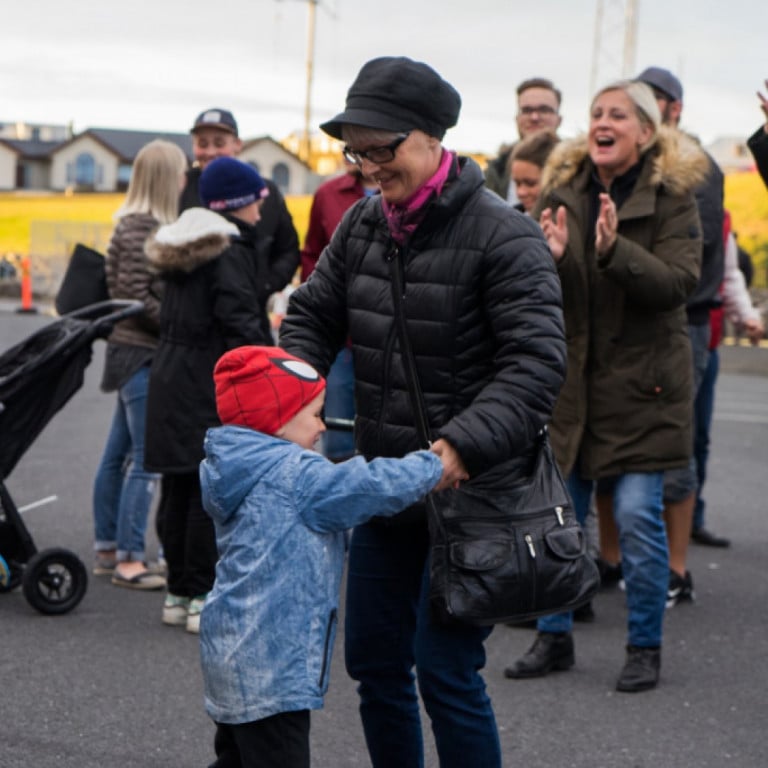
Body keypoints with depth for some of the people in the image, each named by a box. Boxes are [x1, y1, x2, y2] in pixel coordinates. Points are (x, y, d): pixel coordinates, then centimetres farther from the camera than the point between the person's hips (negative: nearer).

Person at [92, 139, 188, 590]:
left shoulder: (143, 225, 13)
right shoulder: (141, 228, -15)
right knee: (146, 458, -7)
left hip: (134, 351, 10)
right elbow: (134, 294, -19)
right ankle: (128, 558, -4)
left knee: (119, 453, 14)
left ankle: (108, 548, 23)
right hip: (142, 353, -10)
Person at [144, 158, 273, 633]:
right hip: (210, 386, -9)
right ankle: (203, 599, -2)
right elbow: (240, 323, -19)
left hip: (171, 377, 9)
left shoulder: (183, 250, 14)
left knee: (179, 491, 13)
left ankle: (178, 594, 20)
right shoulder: (231, 251, -13)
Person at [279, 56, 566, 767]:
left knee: (445, 674, -6)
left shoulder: (502, 235, -15)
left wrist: (466, 445, -33)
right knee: (373, 661, 15)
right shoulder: (361, 224, 6)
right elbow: (312, 316, 12)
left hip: (472, 492, -7)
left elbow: (535, 360, -21)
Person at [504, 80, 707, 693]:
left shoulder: (673, 197, -5)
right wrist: (550, 256, -18)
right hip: (571, 379, 4)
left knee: (638, 517, -4)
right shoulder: (564, 191, 6)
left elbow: (679, 282, -16)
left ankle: (645, 648, 12)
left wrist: (616, 250, -30)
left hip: (641, 381, -4)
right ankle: (554, 638, 23)